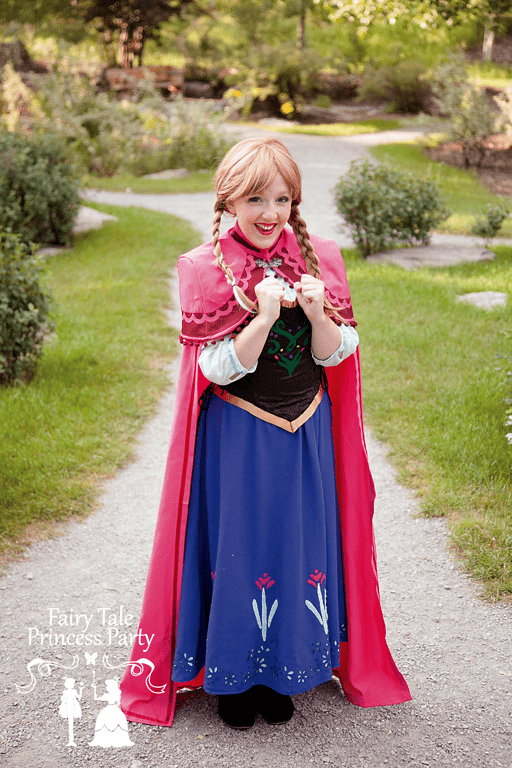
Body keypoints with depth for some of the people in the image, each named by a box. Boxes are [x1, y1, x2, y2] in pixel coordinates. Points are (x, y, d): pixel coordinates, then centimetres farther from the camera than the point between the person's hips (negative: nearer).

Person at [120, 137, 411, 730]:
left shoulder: (317, 259, 1)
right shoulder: (207, 270, -8)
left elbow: (334, 355, -1)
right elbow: (219, 368, -14)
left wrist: (316, 312, -20)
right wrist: (265, 315, -26)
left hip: (307, 433, 3)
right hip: (238, 437, -3)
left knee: (301, 549, 11)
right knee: (238, 551, 5)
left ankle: (285, 672, 30)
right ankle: (235, 678, 25)